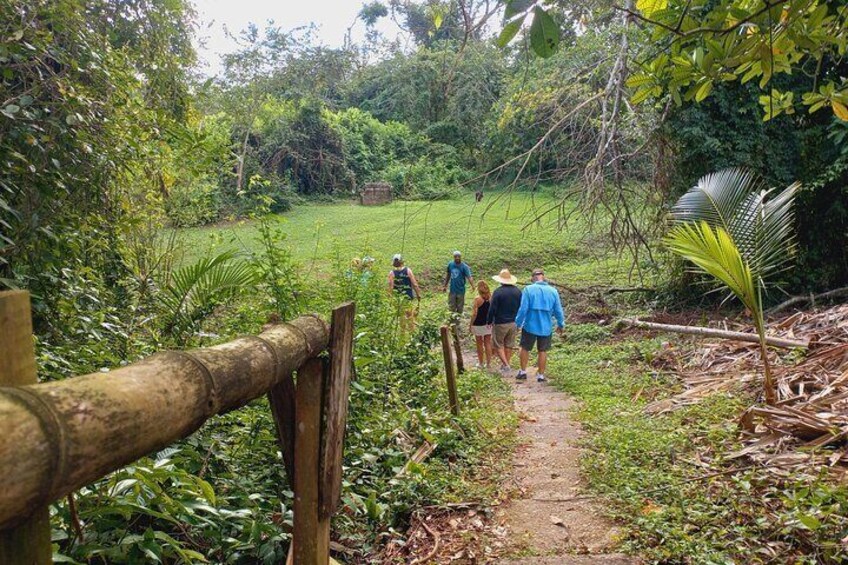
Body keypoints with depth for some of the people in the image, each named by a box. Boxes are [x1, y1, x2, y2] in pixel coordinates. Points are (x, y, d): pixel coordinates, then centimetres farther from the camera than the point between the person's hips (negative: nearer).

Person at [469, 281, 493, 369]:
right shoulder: (491, 297, -4)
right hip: (488, 324, 4)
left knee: (480, 344, 10)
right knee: (488, 344, 12)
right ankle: (488, 363, 17)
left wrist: (470, 325, -6)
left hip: (478, 325, -4)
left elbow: (474, 314, -15)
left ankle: (480, 363, 19)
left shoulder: (478, 299, -16)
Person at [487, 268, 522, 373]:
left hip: (500, 323, -5)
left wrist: (489, 321, -3)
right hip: (513, 322, 6)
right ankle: (506, 363, 26)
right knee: (509, 345, 16)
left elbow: (492, 309, -15)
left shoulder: (498, 291, -17)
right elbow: (521, 307, 8)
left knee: (498, 345, 8)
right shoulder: (517, 291, 1)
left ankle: (505, 365, 0)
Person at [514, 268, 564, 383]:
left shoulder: (528, 289, -12)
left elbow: (523, 309, -14)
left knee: (525, 349, 17)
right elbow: (558, 311, 1)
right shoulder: (553, 291, -4)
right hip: (546, 327, 2)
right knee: (543, 351, 15)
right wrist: (560, 325, 15)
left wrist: (518, 323, -2)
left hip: (530, 326, -2)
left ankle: (523, 372, 24)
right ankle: (541, 375, 22)